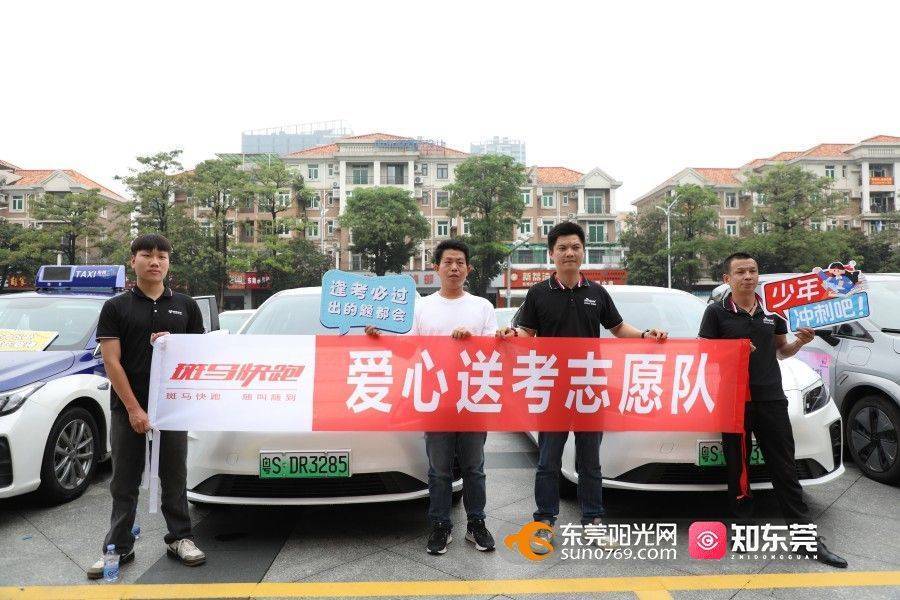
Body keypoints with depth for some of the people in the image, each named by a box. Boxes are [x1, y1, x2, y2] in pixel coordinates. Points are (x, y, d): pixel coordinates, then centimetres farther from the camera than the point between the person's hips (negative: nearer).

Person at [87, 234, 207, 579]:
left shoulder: (186, 306, 7)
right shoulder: (116, 307, 1)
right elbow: (111, 362, -5)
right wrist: (133, 408, -12)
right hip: (126, 409, -1)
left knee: (174, 478, 11)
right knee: (124, 483, 10)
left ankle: (180, 538, 23)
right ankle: (119, 547, 24)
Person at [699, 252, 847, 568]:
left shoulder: (772, 310, 11)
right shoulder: (716, 312, -2)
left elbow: (781, 351, 20)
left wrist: (800, 342, -1)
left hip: (772, 398, 3)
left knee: (785, 469, 8)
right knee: (738, 467, 6)